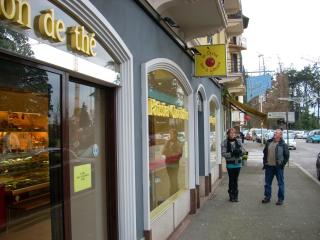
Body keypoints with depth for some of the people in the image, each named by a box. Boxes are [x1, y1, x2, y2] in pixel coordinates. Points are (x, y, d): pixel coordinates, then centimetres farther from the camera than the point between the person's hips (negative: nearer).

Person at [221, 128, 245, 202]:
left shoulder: (238, 141, 5)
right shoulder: (224, 143, -6)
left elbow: (243, 150, 3)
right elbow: (223, 153, -11)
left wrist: (239, 151, -18)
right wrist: (231, 154, -24)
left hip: (238, 163, 3)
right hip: (230, 164, -3)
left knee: (236, 179, 10)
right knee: (231, 179, 1)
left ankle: (235, 195, 22)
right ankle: (231, 196, 14)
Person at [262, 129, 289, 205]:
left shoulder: (283, 145, -5)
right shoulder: (269, 142, 9)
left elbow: (286, 155, -3)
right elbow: (265, 153, 17)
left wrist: (282, 164, -8)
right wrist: (265, 162, 10)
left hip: (278, 167, -5)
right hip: (269, 166, 5)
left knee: (280, 183, 5)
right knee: (267, 183, 11)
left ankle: (280, 199, 14)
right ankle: (267, 197, 24)